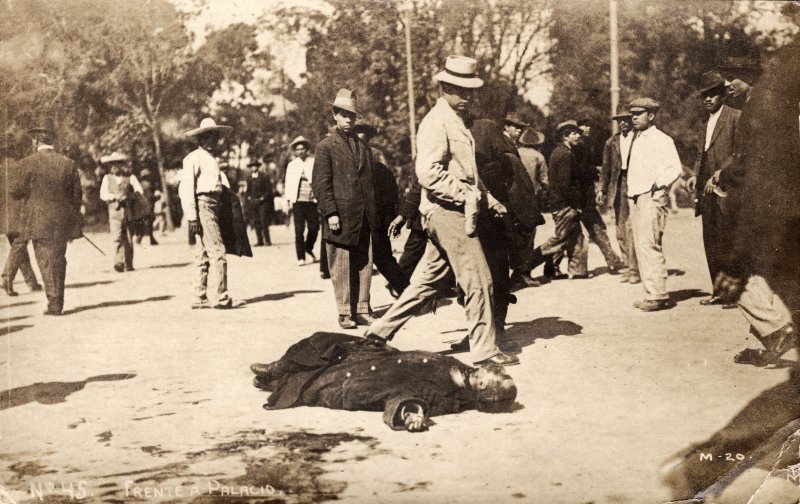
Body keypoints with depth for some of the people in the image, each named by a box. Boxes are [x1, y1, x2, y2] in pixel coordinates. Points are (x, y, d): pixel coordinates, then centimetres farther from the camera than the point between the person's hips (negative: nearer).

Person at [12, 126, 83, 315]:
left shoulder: (29, 163, -8)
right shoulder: (68, 163, 3)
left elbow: (17, 192, -5)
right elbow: (77, 194, 6)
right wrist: (73, 218, 18)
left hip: (38, 221, -4)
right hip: (62, 220, 4)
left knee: (45, 261, 1)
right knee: (58, 260, 13)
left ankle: (54, 302, -6)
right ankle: (58, 303, 18)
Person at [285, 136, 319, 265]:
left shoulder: (314, 162, 7)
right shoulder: (292, 165, 10)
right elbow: (288, 183, 11)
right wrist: (289, 200, 3)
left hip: (312, 200, 0)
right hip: (297, 201, 0)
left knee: (314, 227, -1)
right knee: (299, 229, -4)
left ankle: (309, 248, 27)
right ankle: (301, 257, 2)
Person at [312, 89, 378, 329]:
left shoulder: (363, 146, 17)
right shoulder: (326, 146, -1)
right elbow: (321, 183, -6)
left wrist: (373, 214, 15)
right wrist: (330, 213, -14)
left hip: (364, 219, 5)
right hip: (341, 217, -5)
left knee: (364, 265, 7)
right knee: (341, 269, 0)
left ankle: (362, 311, 15)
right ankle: (345, 313, 8)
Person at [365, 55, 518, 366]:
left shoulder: (456, 122, 21)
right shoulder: (437, 122, -12)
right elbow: (427, 172, -23)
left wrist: (489, 200, 20)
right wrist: (464, 195, -20)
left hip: (452, 213, 10)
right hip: (448, 212, -10)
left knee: (428, 281, 13)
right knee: (478, 279, -6)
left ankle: (381, 331, 19)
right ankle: (485, 349, 3)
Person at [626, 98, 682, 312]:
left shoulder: (661, 140, -4)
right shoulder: (635, 139, 20)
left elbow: (675, 168, -11)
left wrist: (659, 182, -22)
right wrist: (630, 193, 11)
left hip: (652, 197, -8)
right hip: (635, 198, 8)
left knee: (649, 244, -14)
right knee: (641, 246, 7)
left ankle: (658, 295, -13)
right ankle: (652, 294, 13)